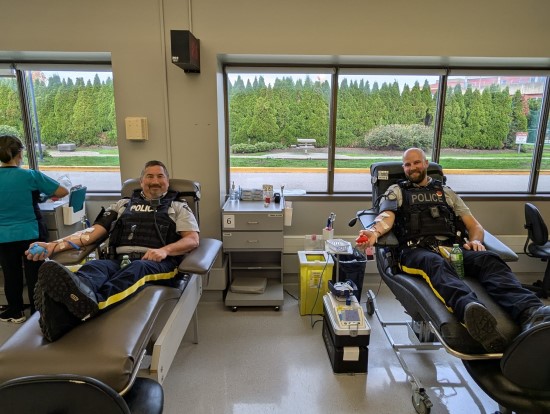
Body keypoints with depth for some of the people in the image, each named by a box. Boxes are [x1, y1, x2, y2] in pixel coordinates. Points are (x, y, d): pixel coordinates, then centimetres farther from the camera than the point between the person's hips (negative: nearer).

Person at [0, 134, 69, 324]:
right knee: (34, 275, 8)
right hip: (31, 235, -3)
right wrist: (49, 194, 13)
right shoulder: (31, 176, -13)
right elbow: (64, 191, -7)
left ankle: (15, 311, 30)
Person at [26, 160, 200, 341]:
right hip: (119, 261, 3)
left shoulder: (178, 207, 18)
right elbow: (94, 231, 17)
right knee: (95, 265, -31)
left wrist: (165, 250, -17)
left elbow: (192, 239, 4)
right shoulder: (123, 204, 27)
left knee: (137, 268, -37)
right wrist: (54, 245, 2)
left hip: (158, 263, -2)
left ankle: (89, 302, -66)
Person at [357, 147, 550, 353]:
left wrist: (475, 240, 0)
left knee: (489, 259, -29)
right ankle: (472, 311, -67)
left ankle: (530, 312, -52)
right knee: (437, 264, -39)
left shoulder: (446, 192, 30)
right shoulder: (396, 191, 22)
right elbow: (386, 217, 1)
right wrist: (374, 231, -24)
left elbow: (474, 225, 26)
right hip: (417, 251, -3)